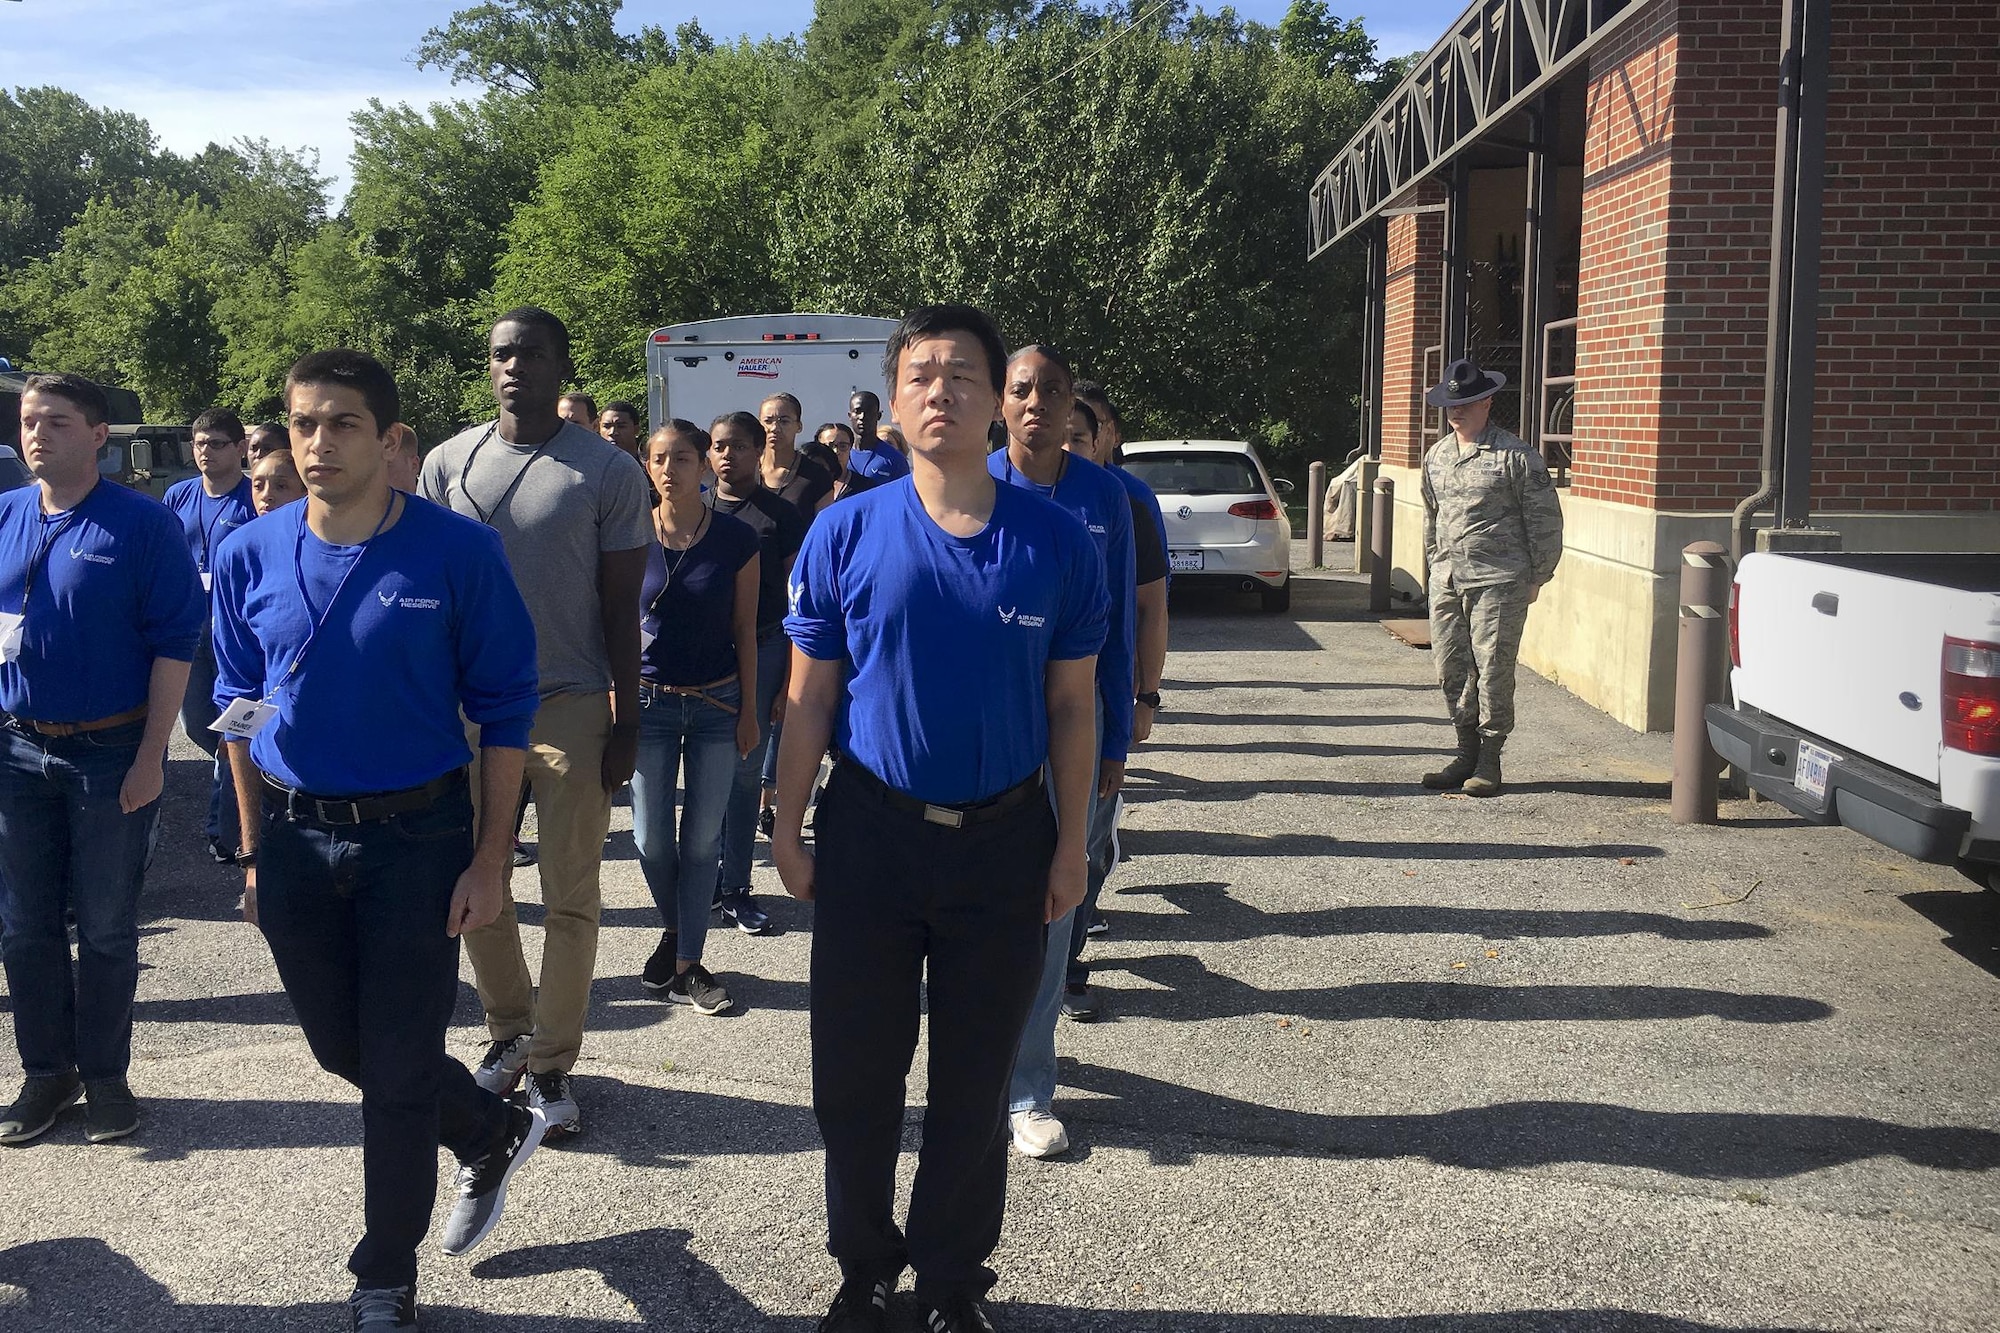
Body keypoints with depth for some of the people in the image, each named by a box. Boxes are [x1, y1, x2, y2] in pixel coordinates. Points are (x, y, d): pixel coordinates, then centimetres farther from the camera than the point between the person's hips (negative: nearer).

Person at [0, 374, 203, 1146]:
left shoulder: (144, 525, -9)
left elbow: (175, 642, -11)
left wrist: (150, 756, -14)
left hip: (113, 754, -4)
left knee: (106, 928, 6)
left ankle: (105, 1076, 20)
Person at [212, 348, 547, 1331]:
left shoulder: (456, 551, -12)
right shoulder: (250, 558, -1)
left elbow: (504, 709, -8)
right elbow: (239, 709, 10)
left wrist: (490, 859, -11)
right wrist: (255, 850, 8)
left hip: (417, 836, -4)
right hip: (296, 837, 4)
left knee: (399, 1066, 5)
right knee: (340, 1047, 16)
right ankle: (494, 1134, 43)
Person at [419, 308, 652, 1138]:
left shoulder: (608, 471, -3)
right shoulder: (449, 463, 5)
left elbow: (620, 608, -1)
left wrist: (626, 722, -3)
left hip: (573, 705, -3)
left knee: (571, 898, 4)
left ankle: (551, 1064, 17)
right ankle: (509, 1032, 30)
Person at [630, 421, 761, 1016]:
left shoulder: (735, 538, -4)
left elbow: (745, 629, 1)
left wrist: (748, 708, 0)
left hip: (717, 701, 0)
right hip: (650, 699, 1)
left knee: (702, 837, 4)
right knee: (651, 838, 4)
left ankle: (687, 964, 13)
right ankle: (674, 928, 32)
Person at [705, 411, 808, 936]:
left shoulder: (781, 515, 2)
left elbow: (795, 601, 0)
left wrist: (791, 678, -5)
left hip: (763, 650, -2)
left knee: (746, 770, 3)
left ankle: (735, 887, 12)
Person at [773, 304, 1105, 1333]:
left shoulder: (1056, 541, -5)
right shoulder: (847, 533, -5)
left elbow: (1071, 704, 1)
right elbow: (809, 696, 1)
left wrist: (1070, 845, 1)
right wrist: (788, 830, 0)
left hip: (1005, 839, 0)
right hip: (871, 834, 0)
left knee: (974, 1083, 13)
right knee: (856, 1076, 10)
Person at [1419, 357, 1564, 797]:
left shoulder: (1517, 456, -6)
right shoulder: (1436, 456, 13)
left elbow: (1544, 520, -2)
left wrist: (1537, 576, -1)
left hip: (1498, 582, -6)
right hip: (1447, 580, 6)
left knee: (1493, 670, -4)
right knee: (1451, 670, 7)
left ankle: (1489, 761, 5)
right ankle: (1466, 753, 19)